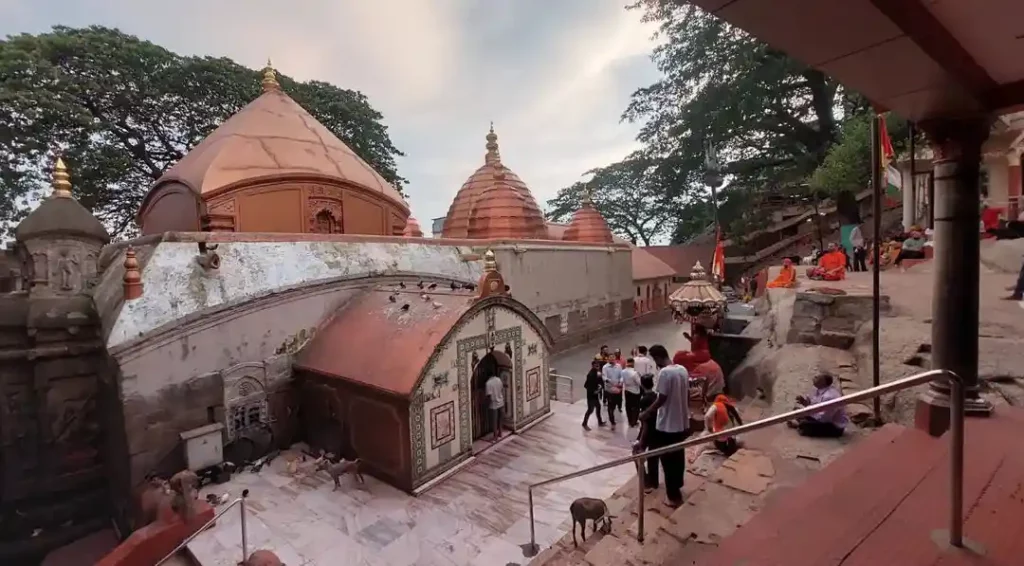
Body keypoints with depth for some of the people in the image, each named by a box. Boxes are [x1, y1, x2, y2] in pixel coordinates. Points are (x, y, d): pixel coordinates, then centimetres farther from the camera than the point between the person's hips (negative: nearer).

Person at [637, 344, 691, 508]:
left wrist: (646, 413, -9)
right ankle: (677, 485, 41)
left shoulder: (664, 372, -22)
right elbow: (687, 395, 11)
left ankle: (673, 496, 16)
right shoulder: (683, 370, 2)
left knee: (668, 460, 6)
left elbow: (661, 399, -21)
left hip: (667, 425, -8)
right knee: (678, 457, 23)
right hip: (682, 423, 8)